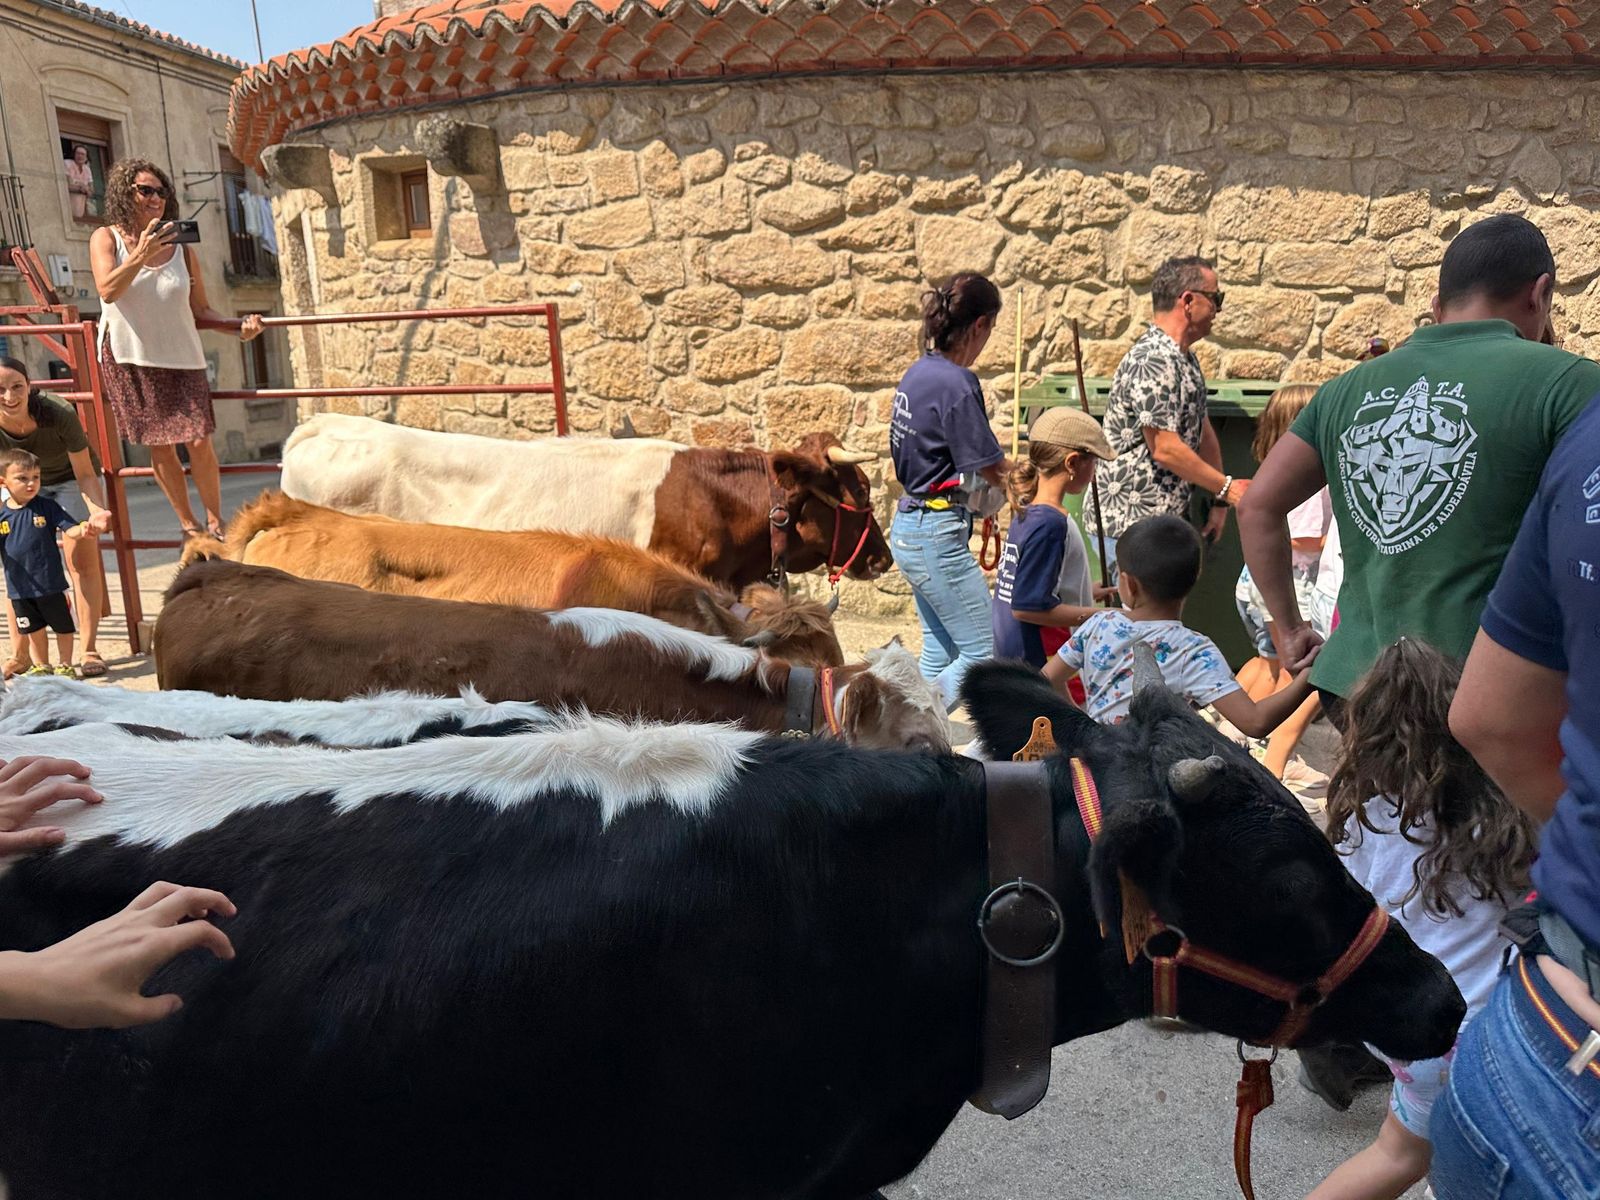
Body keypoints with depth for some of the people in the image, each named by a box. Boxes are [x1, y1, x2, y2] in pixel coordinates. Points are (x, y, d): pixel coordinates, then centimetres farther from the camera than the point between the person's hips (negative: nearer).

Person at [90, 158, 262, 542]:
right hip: (129, 359, -1)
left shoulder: (181, 250, 2)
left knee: (199, 442, -6)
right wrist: (141, 254, -26)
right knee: (159, 447, 5)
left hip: (180, 357, 1)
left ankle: (215, 521, 11)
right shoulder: (106, 238, 0)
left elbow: (200, 311, 5)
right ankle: (189, 524, 18)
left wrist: (237, 326, -11)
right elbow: (107, 290, -17)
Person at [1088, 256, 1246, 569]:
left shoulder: (1186, 359, 15)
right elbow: (1165, 449, -22)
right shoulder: (1153, 361, -18)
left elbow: (1202, 430, 19)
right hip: (1132, 523, -10)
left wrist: (1219, 502, 12)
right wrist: (1227, 488, -13)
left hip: (1168, 518, 10)